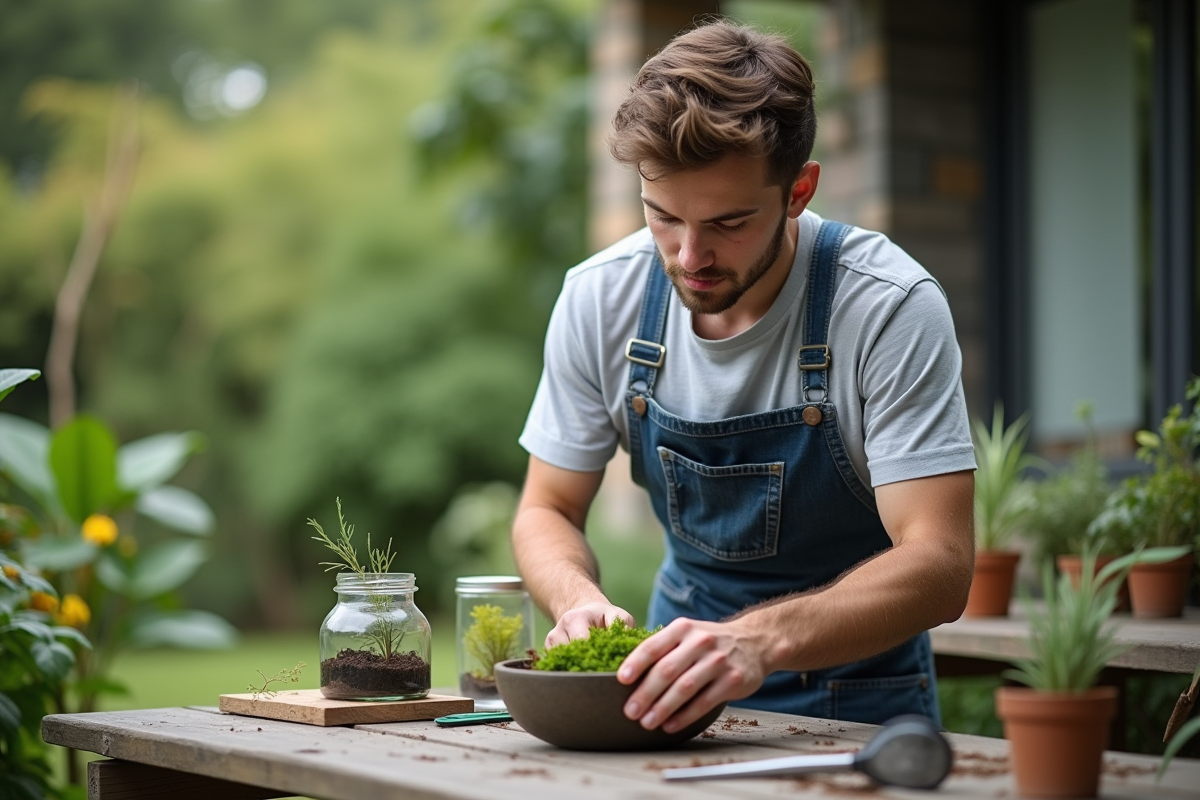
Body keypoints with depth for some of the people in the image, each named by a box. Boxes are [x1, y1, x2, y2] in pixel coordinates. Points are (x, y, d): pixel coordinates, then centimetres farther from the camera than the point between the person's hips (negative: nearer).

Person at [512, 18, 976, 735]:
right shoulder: (599, 298, -7)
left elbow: (939, 566, -24)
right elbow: (549, 511, 2)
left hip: (856, 693, -2)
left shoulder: (892, 308, -19)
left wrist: (761, 639, -40)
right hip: (680, 685, 3)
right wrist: (579, 600, -20)